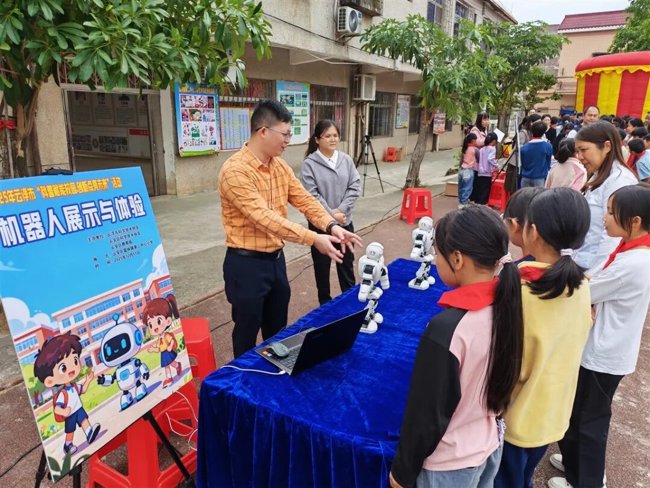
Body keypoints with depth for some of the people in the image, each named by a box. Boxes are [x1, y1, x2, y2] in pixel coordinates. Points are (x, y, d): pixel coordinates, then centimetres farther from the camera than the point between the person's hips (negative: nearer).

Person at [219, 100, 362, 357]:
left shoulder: (281, 166, 5)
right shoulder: (235, 170, -22)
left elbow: (304, 200, 0)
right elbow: (264, 218, -30)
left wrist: (331, 225, -19)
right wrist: (313, 239, -33)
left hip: (276, 258, 8)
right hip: (246, 263, -7)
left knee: (277, 330, 22)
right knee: (247, 333, 10)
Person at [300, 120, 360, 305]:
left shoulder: (346, 160, 1)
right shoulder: (309, 164, -10)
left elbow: (355, 187, -2)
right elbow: (311, 195, -15)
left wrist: (340, 210, -12)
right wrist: (331, 215, -16)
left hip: (345, 221, 3)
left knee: (347, 263, 15)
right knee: (322, 265, 10)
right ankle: (325, 302, 28)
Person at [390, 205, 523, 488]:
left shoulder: (447, 328, -33)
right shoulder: (508, 306, -12)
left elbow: (426, 416, -23)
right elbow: (504, 378, 3)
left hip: (449, 464, -6)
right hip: (492, 445, 6)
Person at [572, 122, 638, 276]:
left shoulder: (619, 180, -16)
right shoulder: (599, 178, 14)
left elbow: (613, 237, -22)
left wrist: (591, 274, -20)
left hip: (598, 269, -9)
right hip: (584, 262, 9)